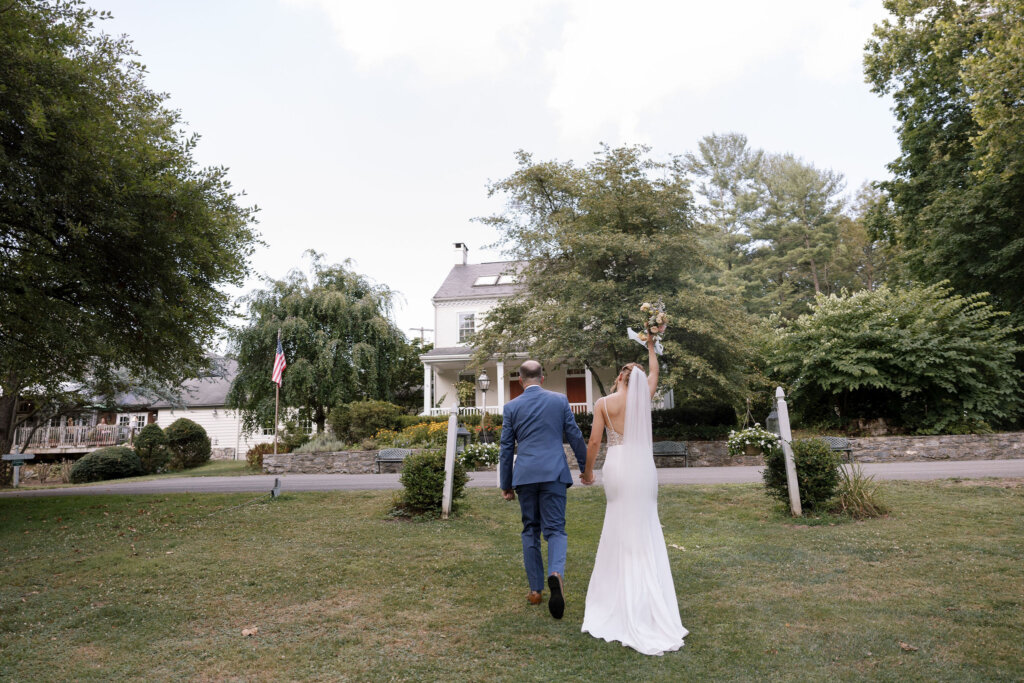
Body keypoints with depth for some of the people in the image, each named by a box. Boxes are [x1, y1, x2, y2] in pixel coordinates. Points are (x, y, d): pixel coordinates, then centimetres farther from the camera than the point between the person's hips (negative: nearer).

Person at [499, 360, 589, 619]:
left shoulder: (511, 407, 3)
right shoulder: (560, 400, 3)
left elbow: (506, 449, 5)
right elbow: (575, 437, 6)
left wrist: (506, 485, 12)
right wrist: (585, 468, 17)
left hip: (525, 475, 1)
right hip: (554, 473, 0)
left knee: (530, 531, 13)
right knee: (555, 529, 3)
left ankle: (535, 589, 18)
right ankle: (556, 572, -24)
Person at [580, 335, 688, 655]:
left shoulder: (603, 403, -2)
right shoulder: (644, 396, 3)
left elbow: (593, 443, -4)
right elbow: (654, 373, 23)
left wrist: (587, 471, 10)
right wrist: (650, 347, 36)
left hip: (617, 468, -1)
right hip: (642, 467, 1)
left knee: (620, 532, 9)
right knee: (645, 530, 7)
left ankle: (623, 599, 17)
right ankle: (647, 601, 11)